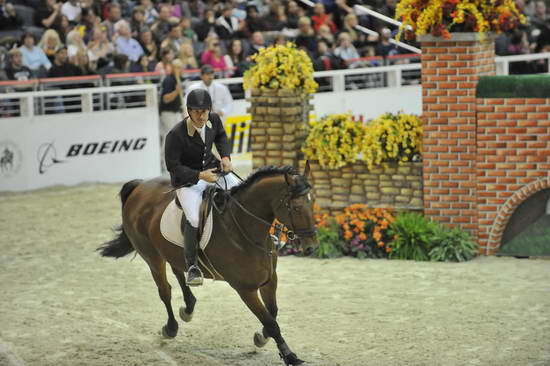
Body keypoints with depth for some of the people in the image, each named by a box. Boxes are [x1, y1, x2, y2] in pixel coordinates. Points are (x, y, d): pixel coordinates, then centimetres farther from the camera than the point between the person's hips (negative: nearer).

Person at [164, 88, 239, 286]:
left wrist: (225, 156, -2)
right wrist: (199, 176, -26)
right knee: (194, 220, -24)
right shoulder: (176, 134, -26)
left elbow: (221, 136, 15)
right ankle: (192, 266, -8)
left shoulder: (214, 120, -9)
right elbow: (172, 166, -19)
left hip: (212, 168, 6)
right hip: (187, 179, -6)